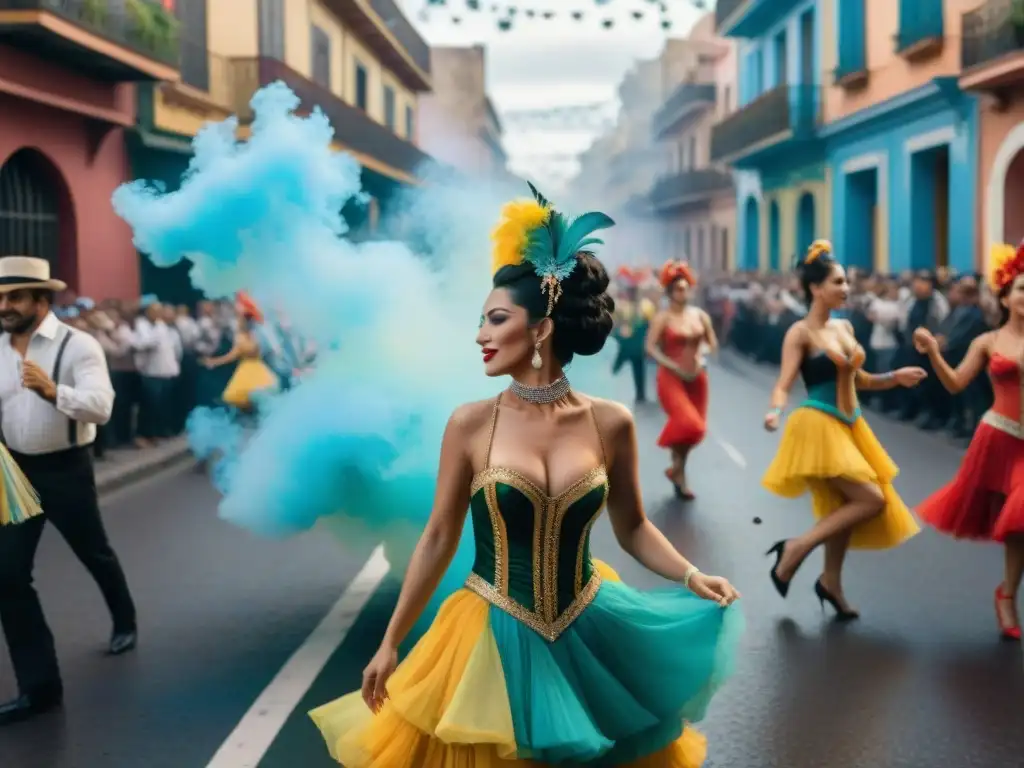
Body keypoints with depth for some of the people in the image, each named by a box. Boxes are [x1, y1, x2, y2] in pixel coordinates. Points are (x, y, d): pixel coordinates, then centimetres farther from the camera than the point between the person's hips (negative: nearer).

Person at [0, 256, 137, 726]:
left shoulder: (77, 345, -15)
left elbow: (101, 407, -27)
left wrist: (53, 391, -44)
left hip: (65, 470, -4)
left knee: (95, 556, 18)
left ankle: (124, 624, 50)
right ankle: (38, 686, 8)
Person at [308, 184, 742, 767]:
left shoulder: (611, 423, -7)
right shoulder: (471, 424, -10)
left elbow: (631, 527, 6)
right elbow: (439, 538, -2)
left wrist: (691, 577, -11)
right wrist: (391, 643, 1)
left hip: (590, 634, 1)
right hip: (494, 638, -1)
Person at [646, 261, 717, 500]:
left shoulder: (700, 315, 4)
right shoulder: (662, 318, -9)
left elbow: (712, 344, 12)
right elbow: (651, 348, -16)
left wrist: (701, 357, -6)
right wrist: (674, 367, -20)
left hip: (697, 378, 5)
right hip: (671, 378, -5)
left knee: (696, 428, 8)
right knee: (687, 423, -20)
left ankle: (678, 472, 28)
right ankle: (678, 468, 6)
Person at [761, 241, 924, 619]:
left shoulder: (845, 327, 9)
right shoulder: (800, 333, -13)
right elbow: (783, 385, -19)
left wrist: (895, 378, 4)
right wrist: (775, 412, -39)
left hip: (848, 425, 8)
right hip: (819, 426, -8)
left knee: (843, 506, 14)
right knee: (871, 500, -14)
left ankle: (831, 582, 29)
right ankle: (796, 548, -4)